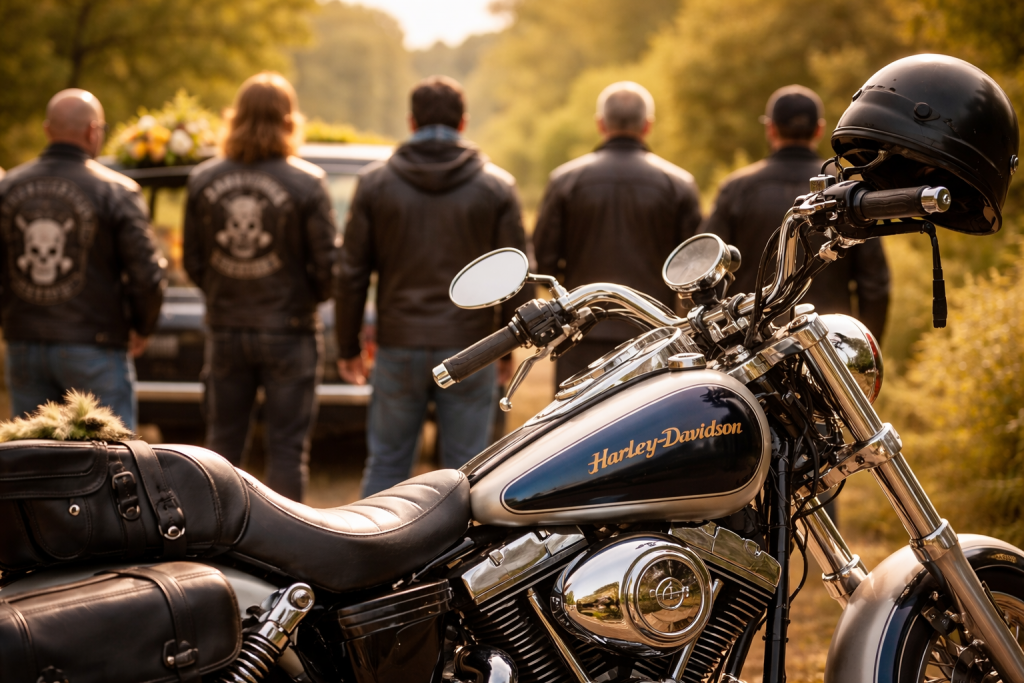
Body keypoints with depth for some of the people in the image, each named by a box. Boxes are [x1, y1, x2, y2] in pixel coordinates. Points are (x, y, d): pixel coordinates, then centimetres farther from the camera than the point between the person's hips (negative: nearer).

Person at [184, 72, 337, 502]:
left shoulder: (202, 180, 0)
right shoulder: (306, 183, -11)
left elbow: (193, 264, 4)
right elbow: (328, 265, -9)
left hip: (225, 329, 3)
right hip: (288, 332, -3)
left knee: (222, 444, 14)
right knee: (287, 448, 5)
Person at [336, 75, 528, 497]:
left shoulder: (375, 182, 1)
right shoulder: (496, 186, 0)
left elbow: (352, 274, 2)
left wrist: (348, 347, 9)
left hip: (398, 350, 1)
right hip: (469, 351, -1)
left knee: (385, 464, 11)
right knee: (464, 470, 6)